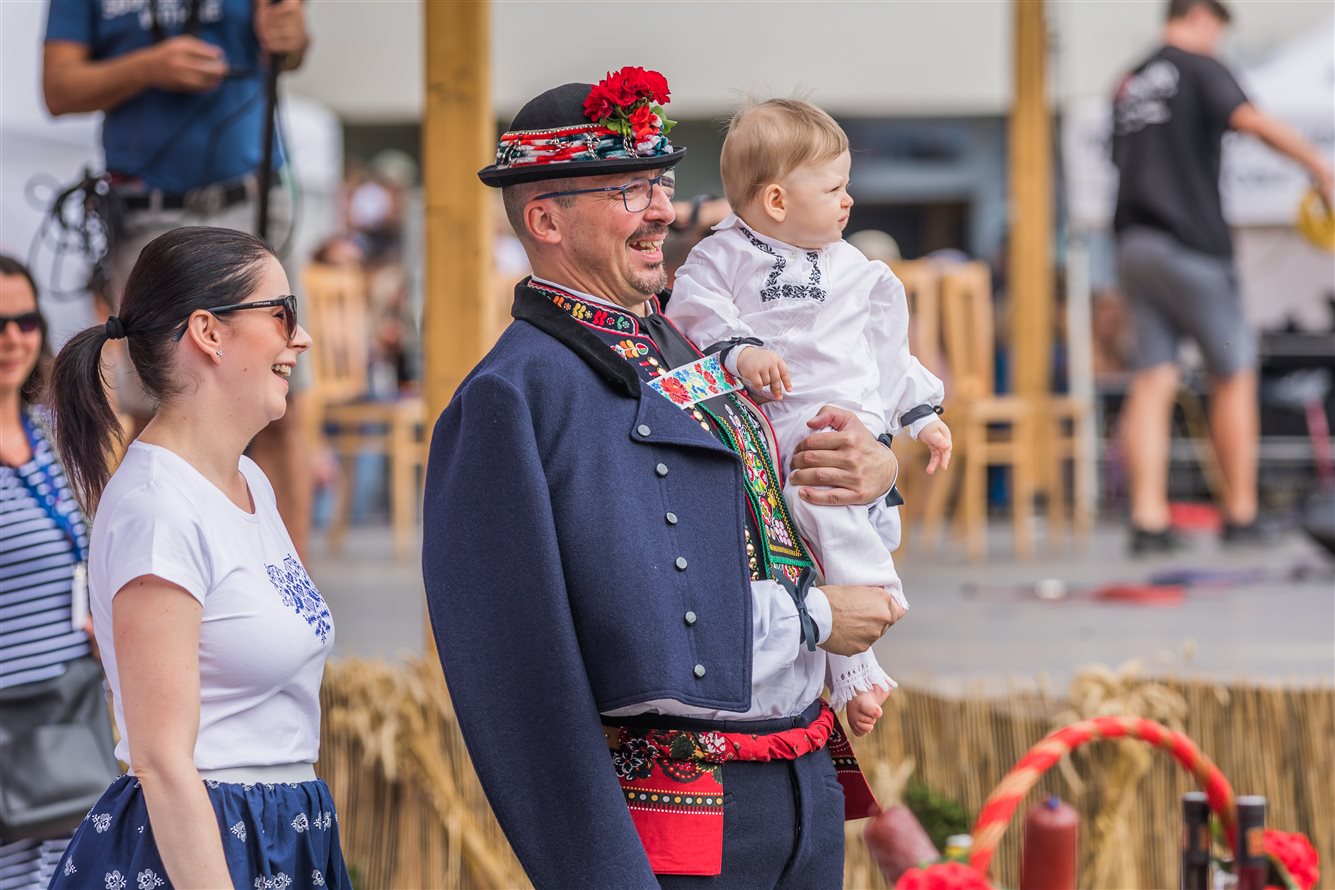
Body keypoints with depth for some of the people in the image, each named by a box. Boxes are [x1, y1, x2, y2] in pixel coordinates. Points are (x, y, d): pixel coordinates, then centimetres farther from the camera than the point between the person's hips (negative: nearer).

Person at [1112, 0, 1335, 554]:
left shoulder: (1128, 85, 19)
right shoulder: (1198, 68, -5)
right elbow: (1252, 121, -20)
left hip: (1134, 246, 7)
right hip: (1190, 247, -7)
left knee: (1152, 383, 1)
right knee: (1235, 375, 4)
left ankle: (1147, 519, -7)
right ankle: (1240, 516, 8)